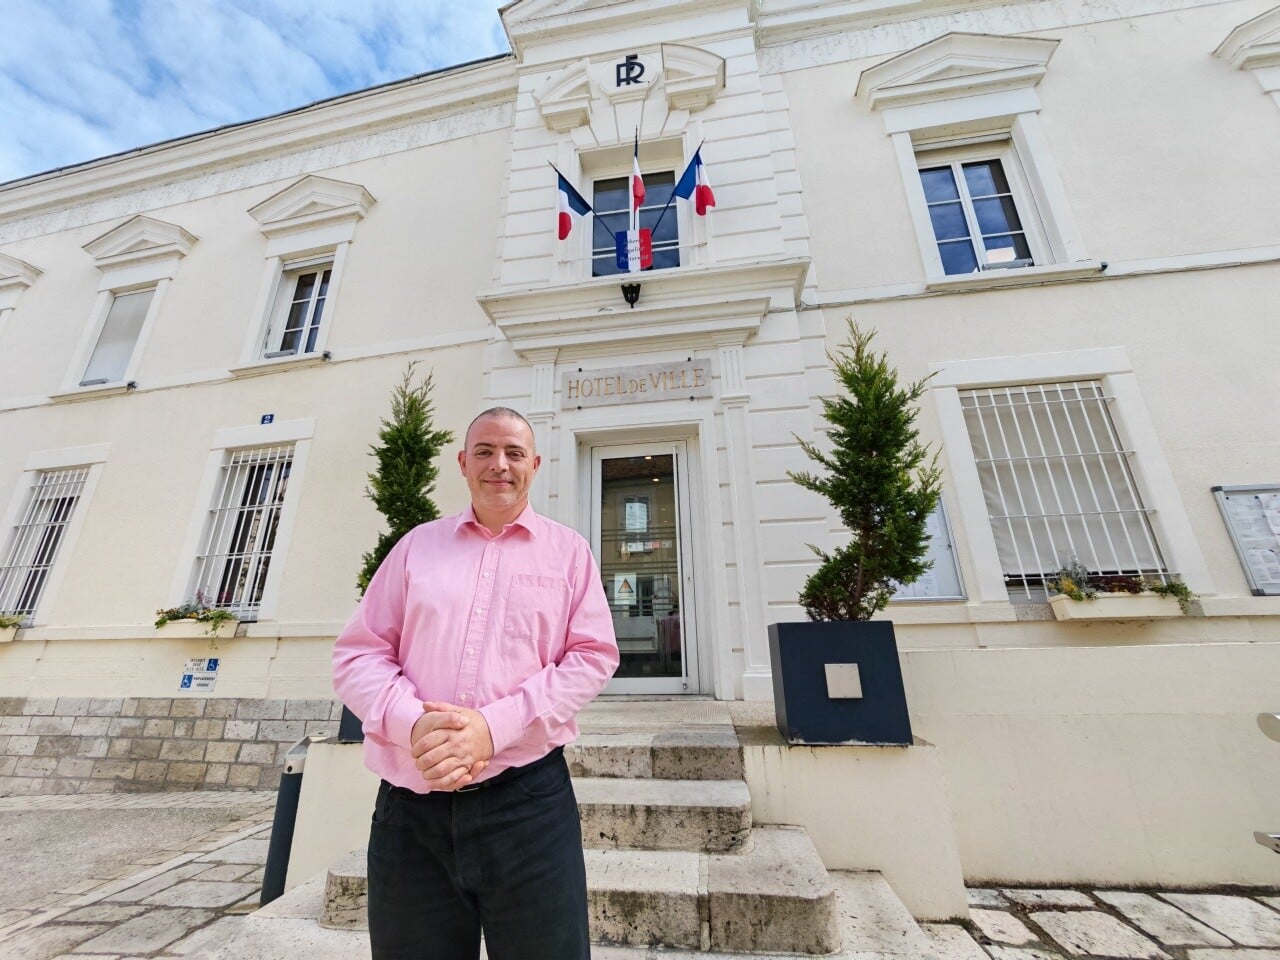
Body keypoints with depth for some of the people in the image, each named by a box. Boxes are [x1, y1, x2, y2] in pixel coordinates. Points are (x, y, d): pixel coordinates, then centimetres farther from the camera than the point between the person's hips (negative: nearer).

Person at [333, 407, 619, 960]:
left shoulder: (567, 550, 3)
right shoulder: (417, 545, 9)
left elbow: (593, 656, -4)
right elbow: (358, 653, 5)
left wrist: (495, 726, -15)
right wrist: (412, 723, -14)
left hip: (528, 799, -1)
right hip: (409, 808, 2)